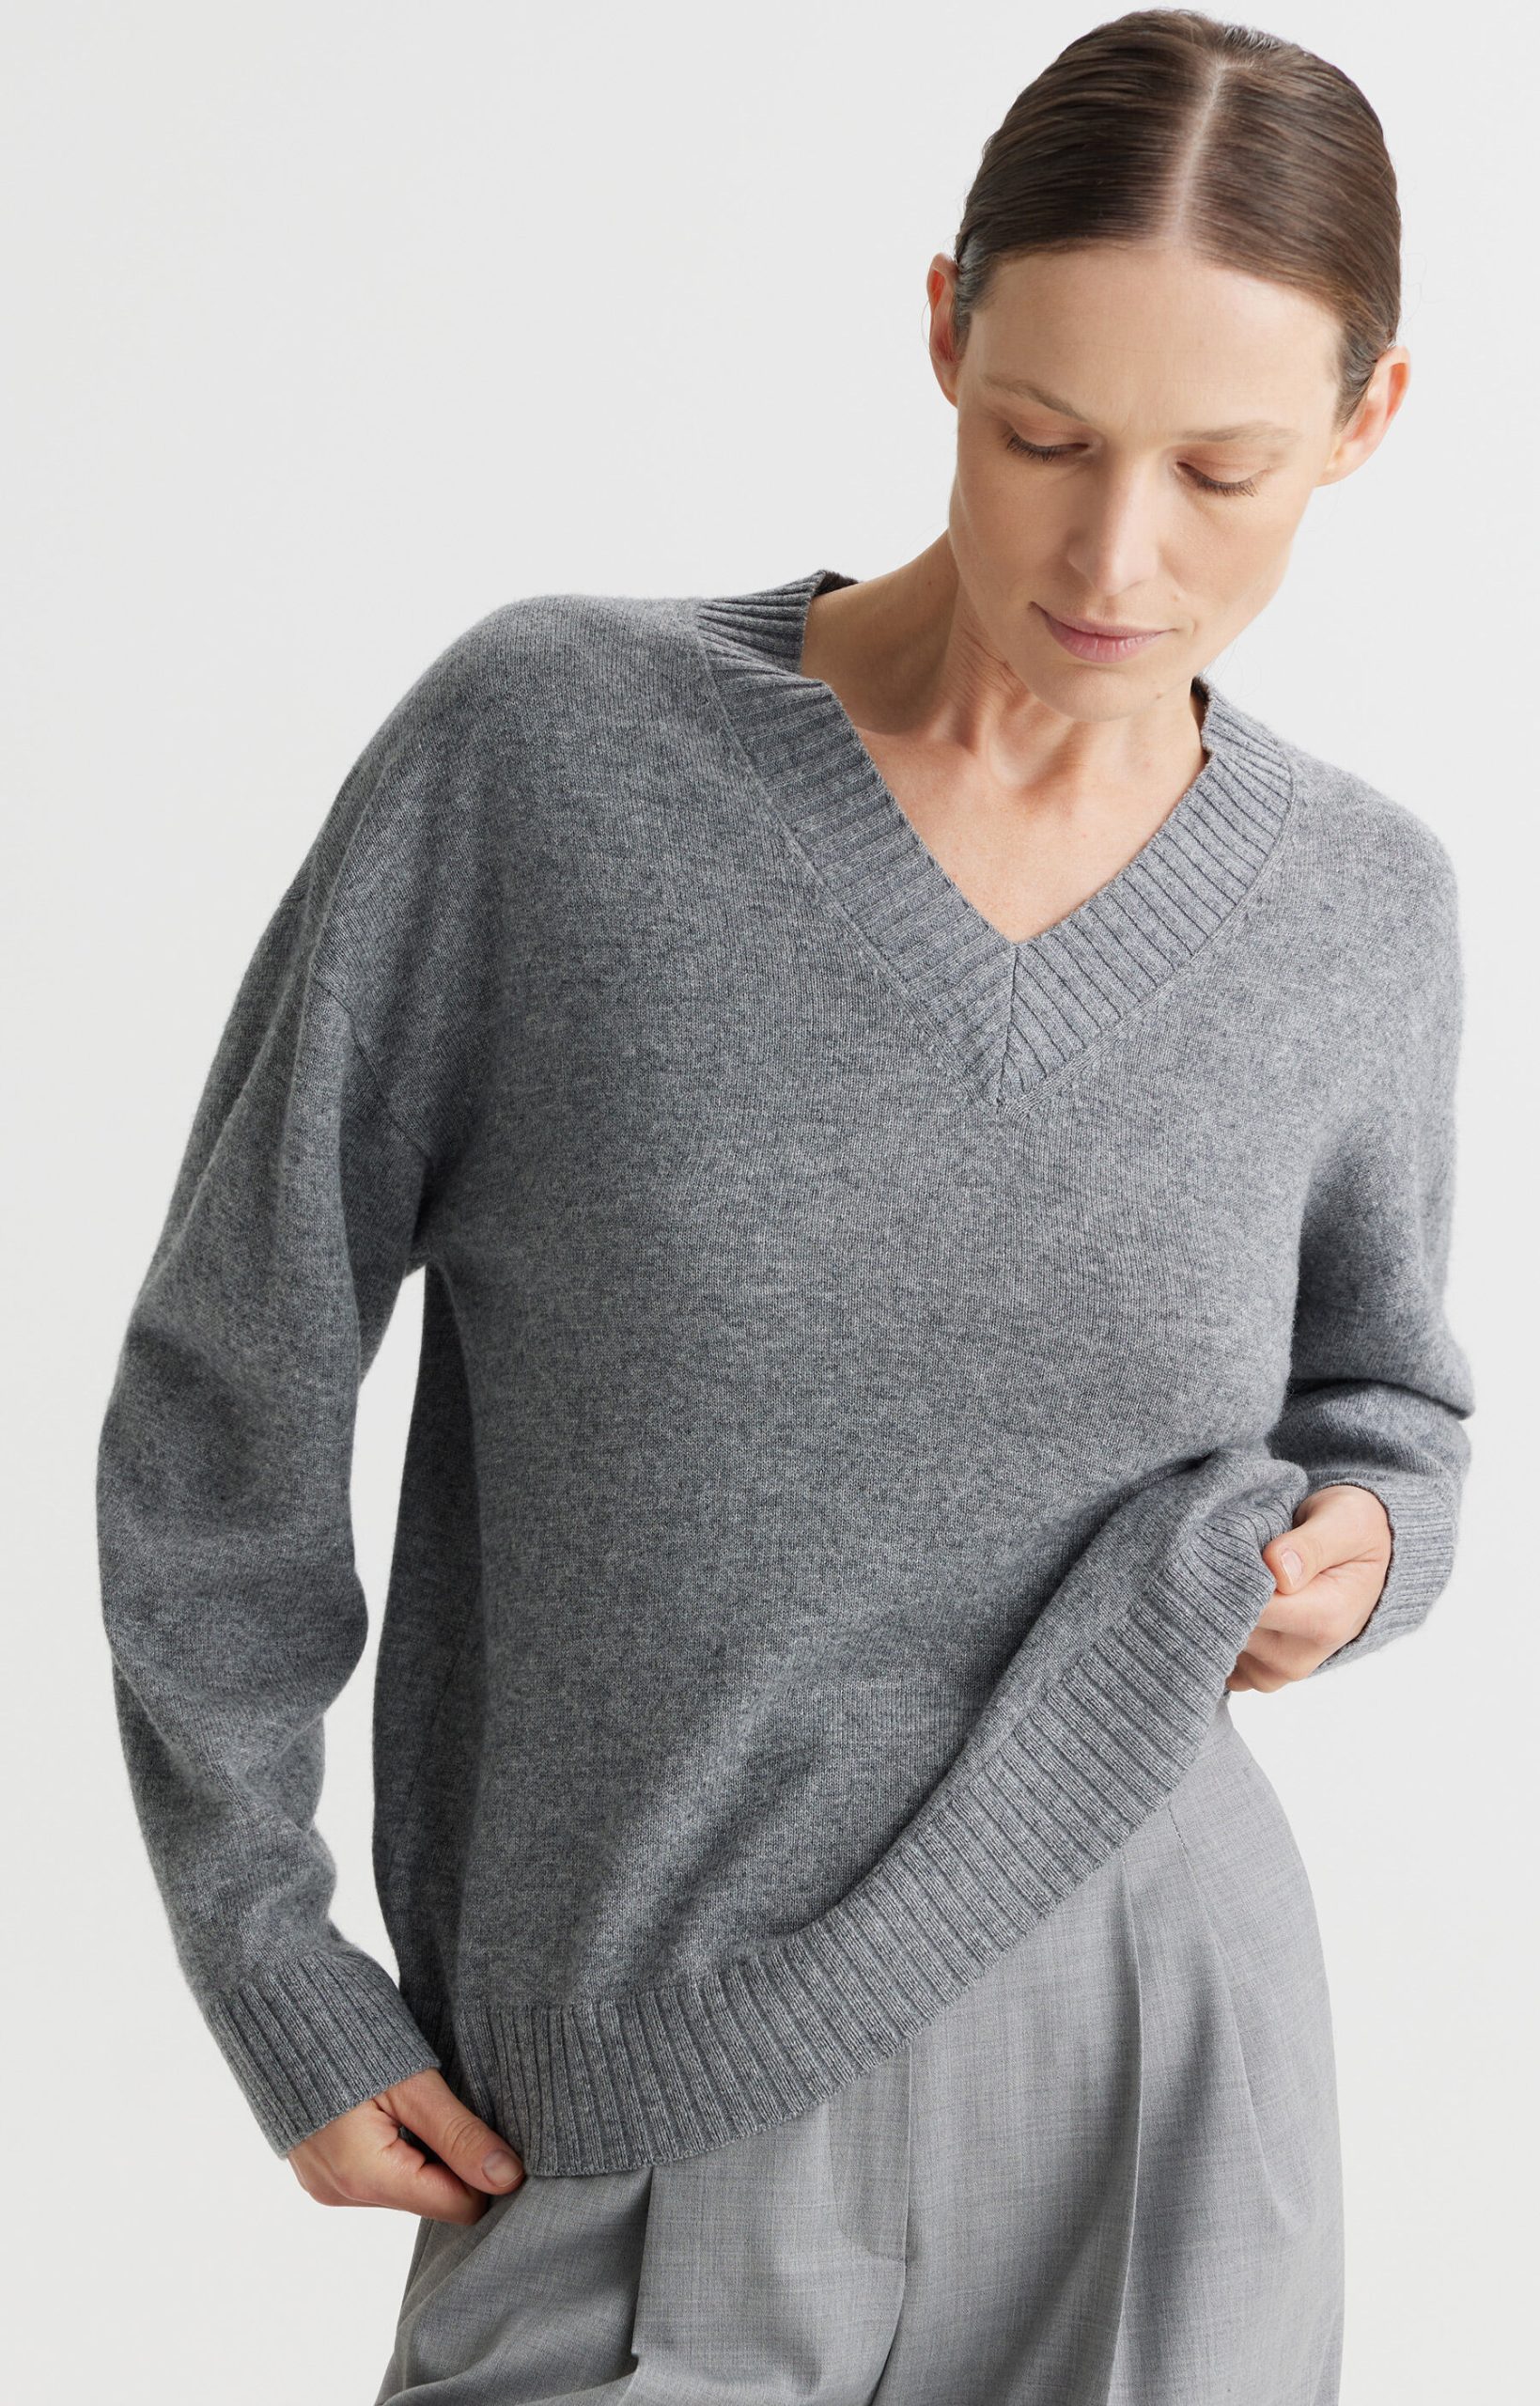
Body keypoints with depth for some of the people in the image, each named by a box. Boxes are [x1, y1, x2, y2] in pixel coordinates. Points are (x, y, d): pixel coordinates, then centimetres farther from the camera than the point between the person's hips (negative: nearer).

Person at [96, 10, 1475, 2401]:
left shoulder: (1356, 908, -2)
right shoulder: (538, 744, -12)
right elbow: (234, 1372, -3)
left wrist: (1353, 1556, -8)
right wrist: (278, 1984, -3)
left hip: (1144, 2088, 2)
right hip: (645, 2157, -1)